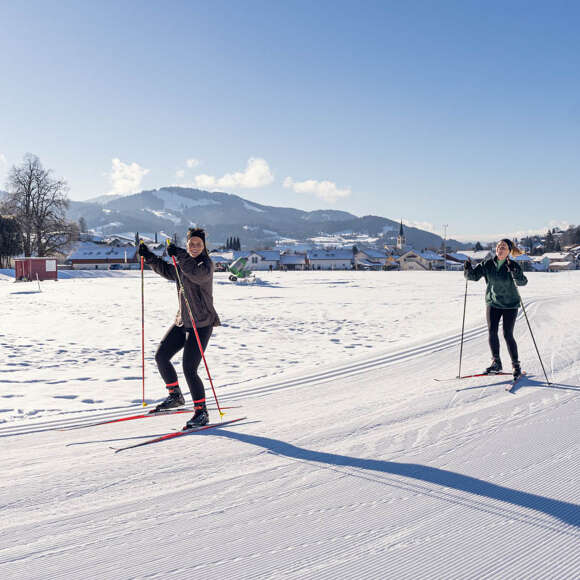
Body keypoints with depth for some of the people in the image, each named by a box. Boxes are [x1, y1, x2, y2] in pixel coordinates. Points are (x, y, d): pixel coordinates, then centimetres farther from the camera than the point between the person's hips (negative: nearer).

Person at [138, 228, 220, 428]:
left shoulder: (206, 263, -12)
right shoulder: (183, 263, 11)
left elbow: (197, 274, -34)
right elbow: (167, 271, 27)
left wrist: (180, 255, -34)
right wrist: (149, 256, 17)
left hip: (201, 324, -8)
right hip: (182, 321, 8)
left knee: (189, 369, -11)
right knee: (161, 356, 11)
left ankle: (202, 413, 1)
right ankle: (175, 396, 29)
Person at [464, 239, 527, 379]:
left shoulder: (513, 266, -14)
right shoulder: (487, 264, -4)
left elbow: (522, 282, -27)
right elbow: (474, 276, -3)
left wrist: (515, 272, -44)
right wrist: (468, 269, -23)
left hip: (510, 305, -3)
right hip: (493, 303, 3)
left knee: (508, 334, -6)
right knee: (492, 331, -4)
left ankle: (516, 365, 8)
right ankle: (496, 363, 10)